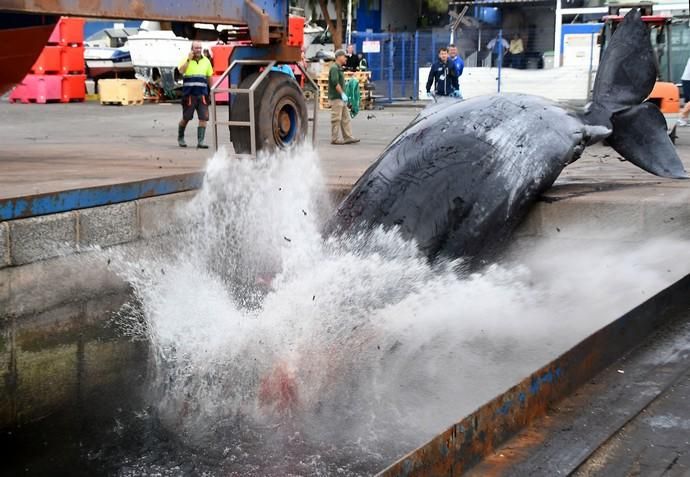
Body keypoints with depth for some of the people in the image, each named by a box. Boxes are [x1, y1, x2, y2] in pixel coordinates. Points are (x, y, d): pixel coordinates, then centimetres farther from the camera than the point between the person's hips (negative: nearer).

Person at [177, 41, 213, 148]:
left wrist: (211, 91, 13)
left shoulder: (206, 61, 10)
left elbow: (209, 77, 16)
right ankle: (180, 138, 27)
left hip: (202, 94, 3)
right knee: (186, 118, 6)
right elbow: (181, 71, -18)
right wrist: (188, 59, -19)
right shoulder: (186, 59, 1)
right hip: (189, 94, -3)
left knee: (203, 118, -7)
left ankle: (200, 141, -4)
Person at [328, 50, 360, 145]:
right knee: (336, 119, -6)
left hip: (341, 98, 10)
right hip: (336, 97, -10)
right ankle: (334, 139, -2)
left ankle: (348, 137, 9)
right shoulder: (334, 68, -12)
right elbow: (335, 83, -22)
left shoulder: (339, 68, 20)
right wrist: (343, 94, -21)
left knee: (345, 118, 8)